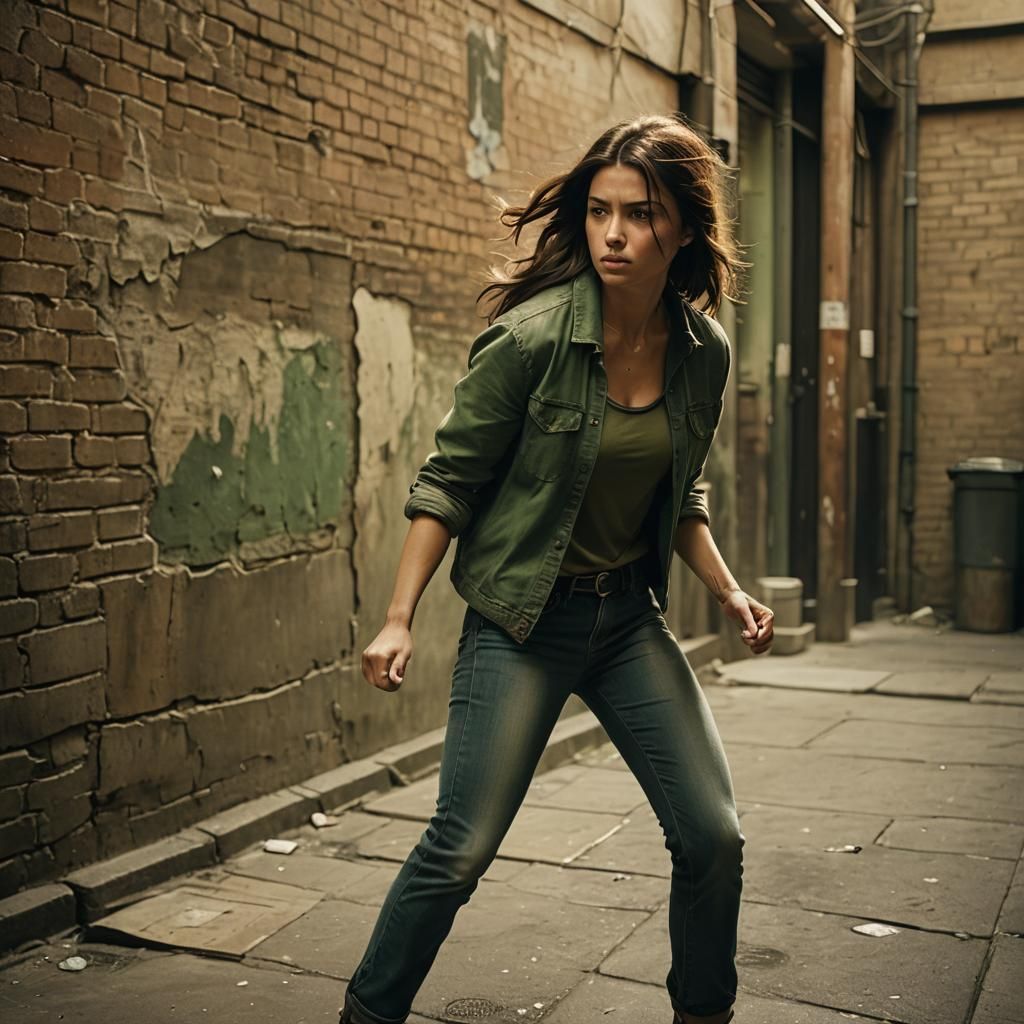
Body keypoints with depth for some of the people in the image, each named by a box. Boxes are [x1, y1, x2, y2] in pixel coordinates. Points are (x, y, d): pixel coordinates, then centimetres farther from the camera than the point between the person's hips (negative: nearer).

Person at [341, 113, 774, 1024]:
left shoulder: (704, 354, -1)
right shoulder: (532, 336, -17)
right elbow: (449, 480, -10)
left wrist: (727, 589, 2)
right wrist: (399, 618, -14)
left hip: (631, 617, 5)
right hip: (521, 621, -5)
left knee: (715, 837, 5)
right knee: (460, 850, -5)